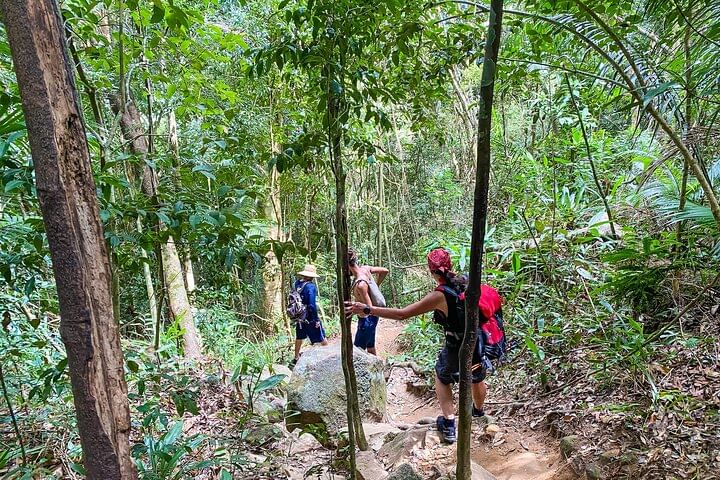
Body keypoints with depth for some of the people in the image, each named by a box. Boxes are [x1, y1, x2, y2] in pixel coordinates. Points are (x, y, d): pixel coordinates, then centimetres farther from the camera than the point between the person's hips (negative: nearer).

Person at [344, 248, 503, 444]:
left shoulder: (439, 296, -23)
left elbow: (401, 314, -26)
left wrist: (366, 309, -24)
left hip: (456, 350, -5)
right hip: (479, 344, 5)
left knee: (442, 378, 25)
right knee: (477, 377, 32)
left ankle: (449, 425, 21)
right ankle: (478, 410, 61)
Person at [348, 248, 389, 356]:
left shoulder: (360, 284, -30)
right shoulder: (365, 268, -6)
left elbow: (369, 308, -26)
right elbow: (385, 271, 8)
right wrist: (376, 285, 14)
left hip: (367, 319, -9)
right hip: (370, 317, 9)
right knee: (370, 347, 23)